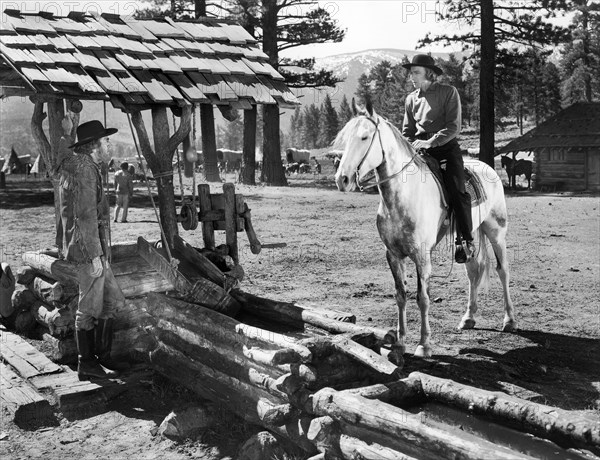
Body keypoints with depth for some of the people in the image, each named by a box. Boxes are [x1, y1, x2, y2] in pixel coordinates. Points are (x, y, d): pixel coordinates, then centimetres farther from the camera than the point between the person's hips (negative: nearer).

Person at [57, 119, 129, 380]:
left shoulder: (75, 165, 16)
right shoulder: (85, 169, -17)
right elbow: (86, 215, -22)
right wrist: (95, 255, -22)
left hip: (93, 247, 10)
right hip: (88, 247, -10)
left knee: (112, 300, 15)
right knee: (90, 308, -1)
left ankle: (102, 357, 23)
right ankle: (86, 364, 10)